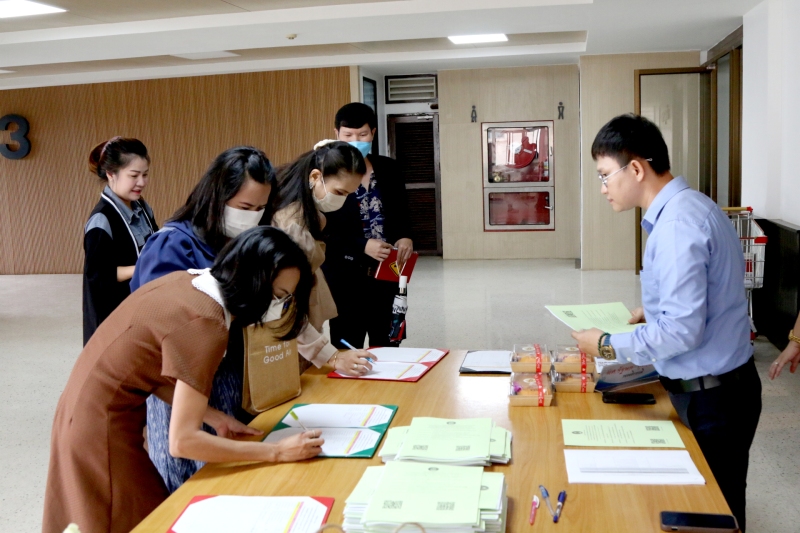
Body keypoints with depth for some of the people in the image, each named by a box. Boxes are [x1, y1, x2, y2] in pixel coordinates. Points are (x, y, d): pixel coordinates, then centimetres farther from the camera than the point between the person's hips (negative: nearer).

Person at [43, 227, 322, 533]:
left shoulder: (186, 280, -1)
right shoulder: (205, 323, -27)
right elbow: (182, 441, -27)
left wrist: (214, 418, 1)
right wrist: (278, 452, -21)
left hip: (84, 411, 9)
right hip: (102, 432, -9)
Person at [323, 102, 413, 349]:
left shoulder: (389, 169, 7)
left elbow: (402, 214, 14)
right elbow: (322, 232, -10)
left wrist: (406, 237, -7)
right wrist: (362, 246, -22)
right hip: (345, 277, -4)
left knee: (385, 347, 14)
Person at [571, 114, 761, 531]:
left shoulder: (677, 224, -23)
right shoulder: (690, 206, 7)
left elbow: (682, 331, -26)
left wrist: (609, 346, -15)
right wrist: (652, 310, 10)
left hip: (710, 397, -9)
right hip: (716, 386, 9)